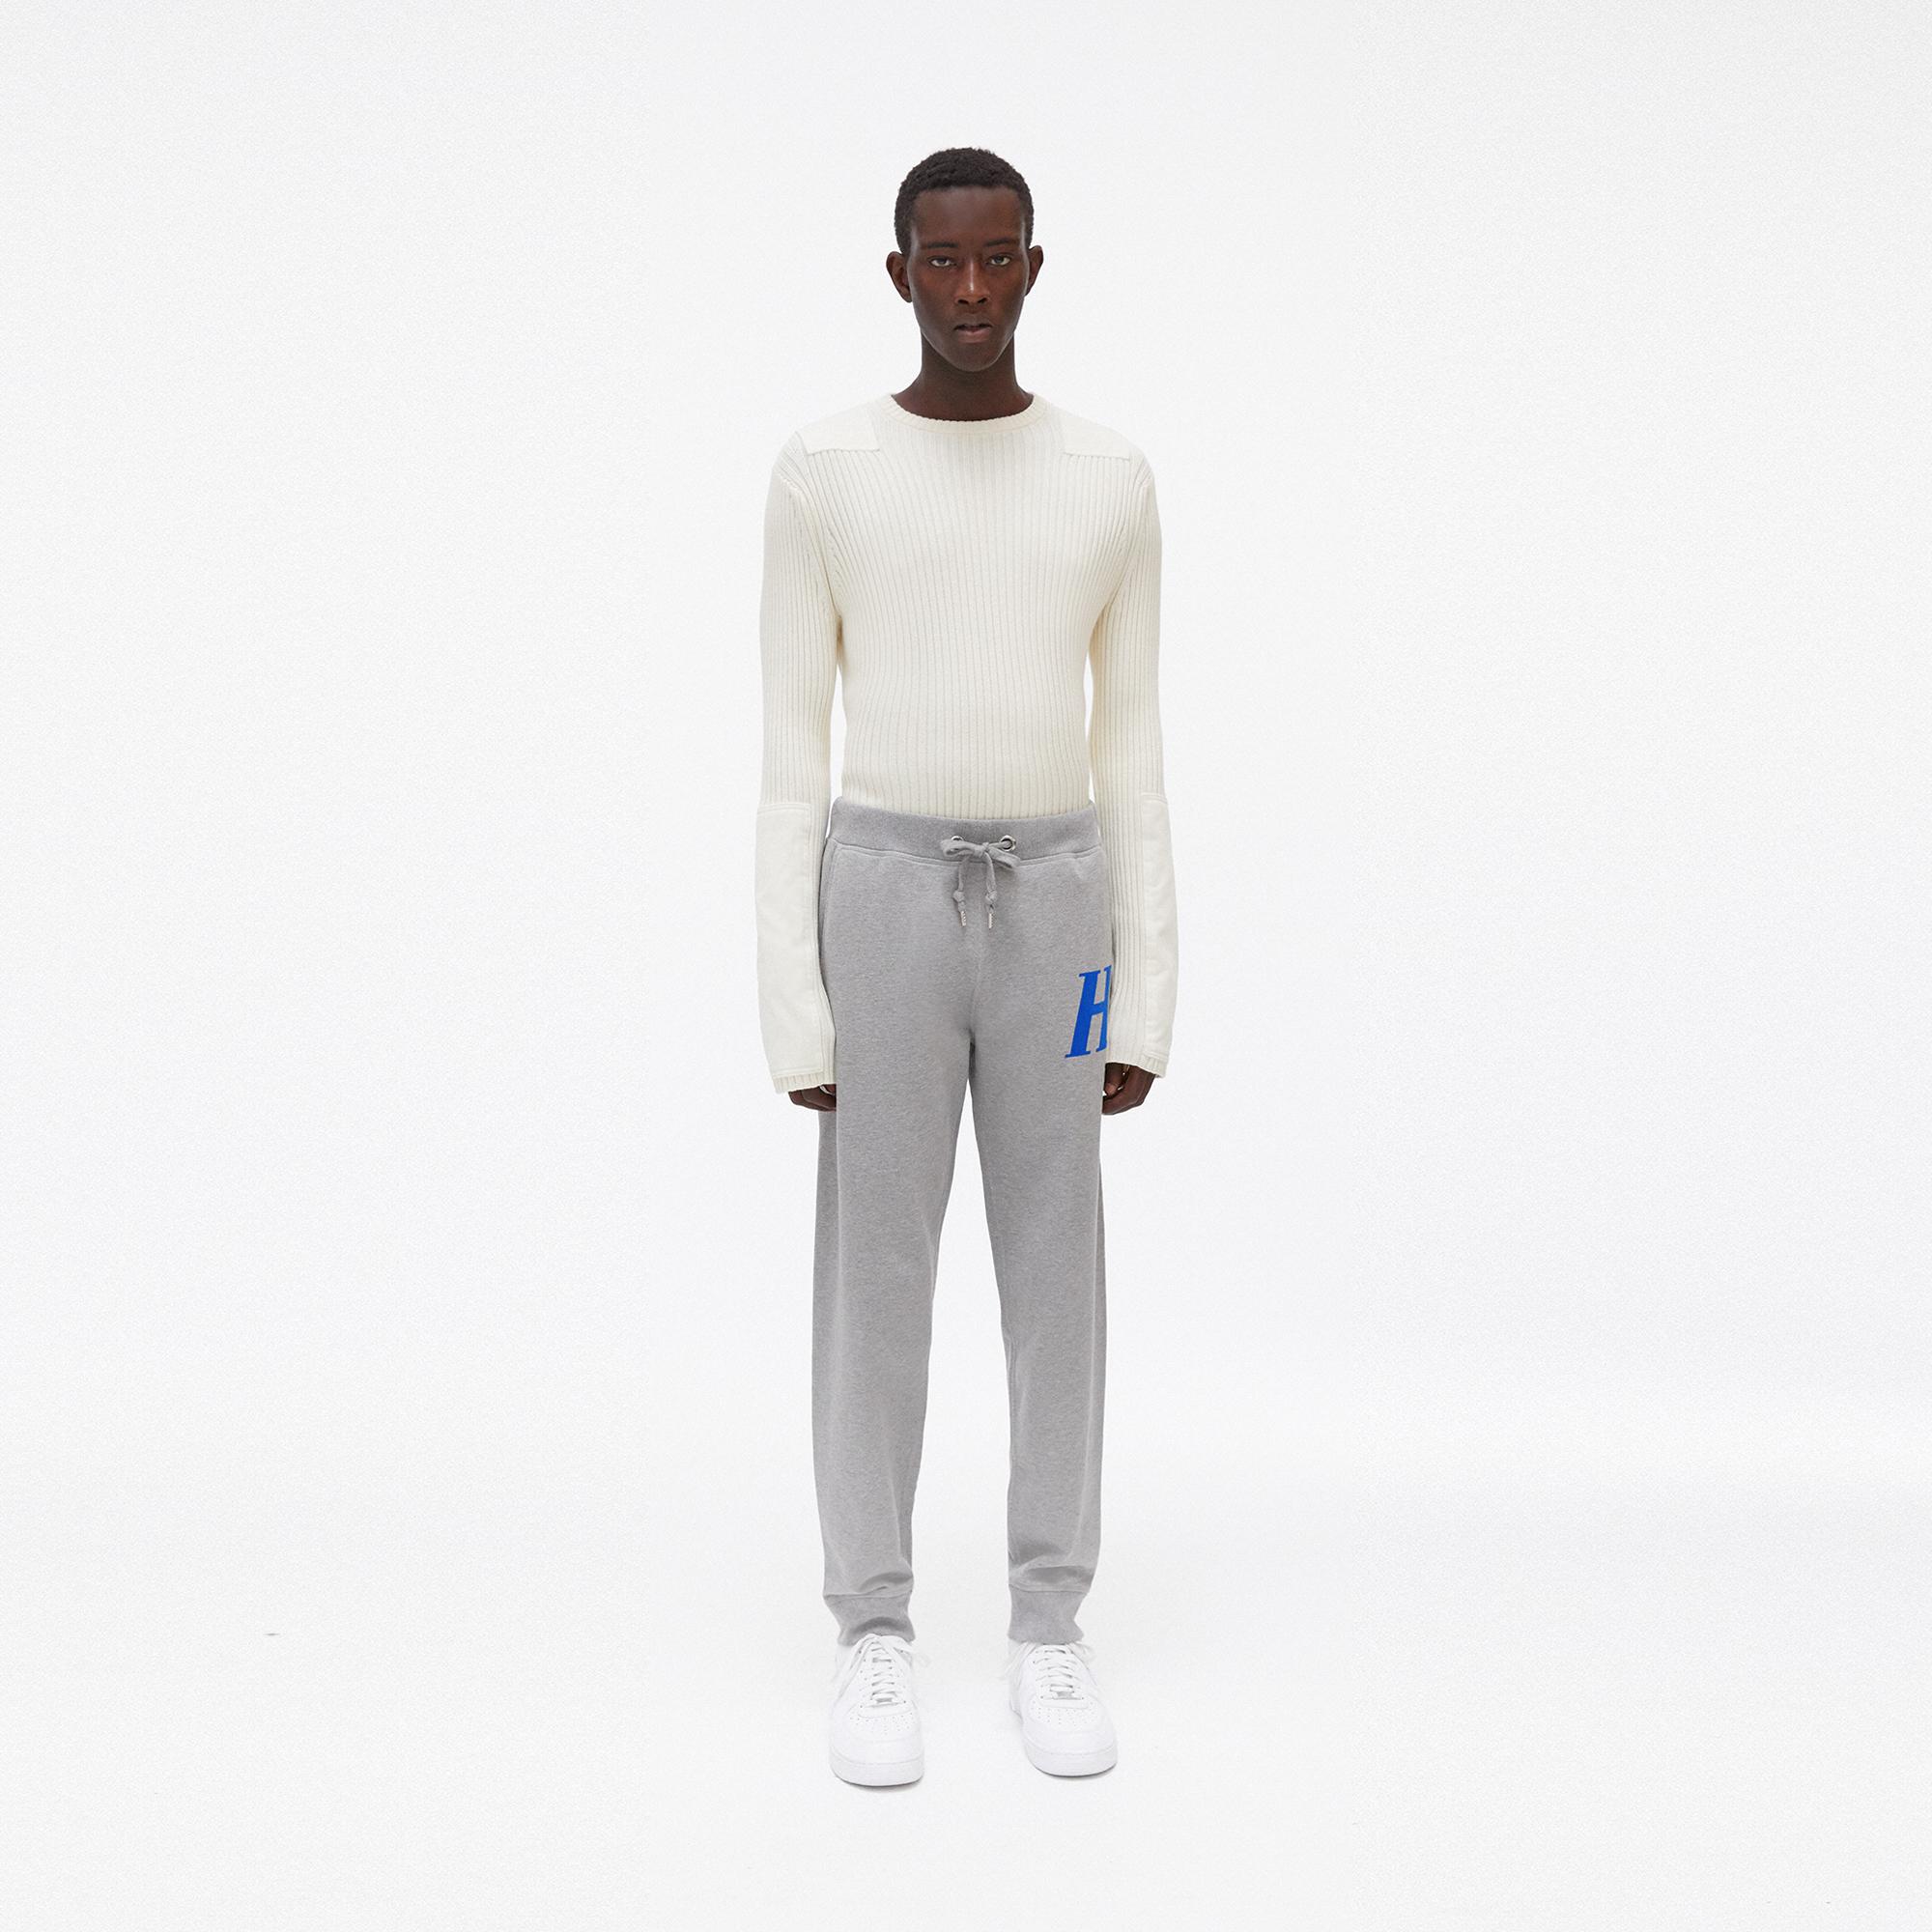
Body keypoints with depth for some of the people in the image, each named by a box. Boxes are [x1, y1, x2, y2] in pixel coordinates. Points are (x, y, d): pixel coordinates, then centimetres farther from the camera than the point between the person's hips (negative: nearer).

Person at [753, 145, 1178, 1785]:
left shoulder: (1113, 488, 6)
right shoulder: (820, 480, 1)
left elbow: (1132, 755, 7)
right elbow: (791, 758, 0)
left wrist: (1147, 998, 4)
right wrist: (795, 1007, -4)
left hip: (1054, 912, 2)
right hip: (882, 906, -1)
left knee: (1056, 1267, 5)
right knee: (875, 1268, 2)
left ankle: (1048, 1619, 18)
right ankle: (876, 1622, 16)